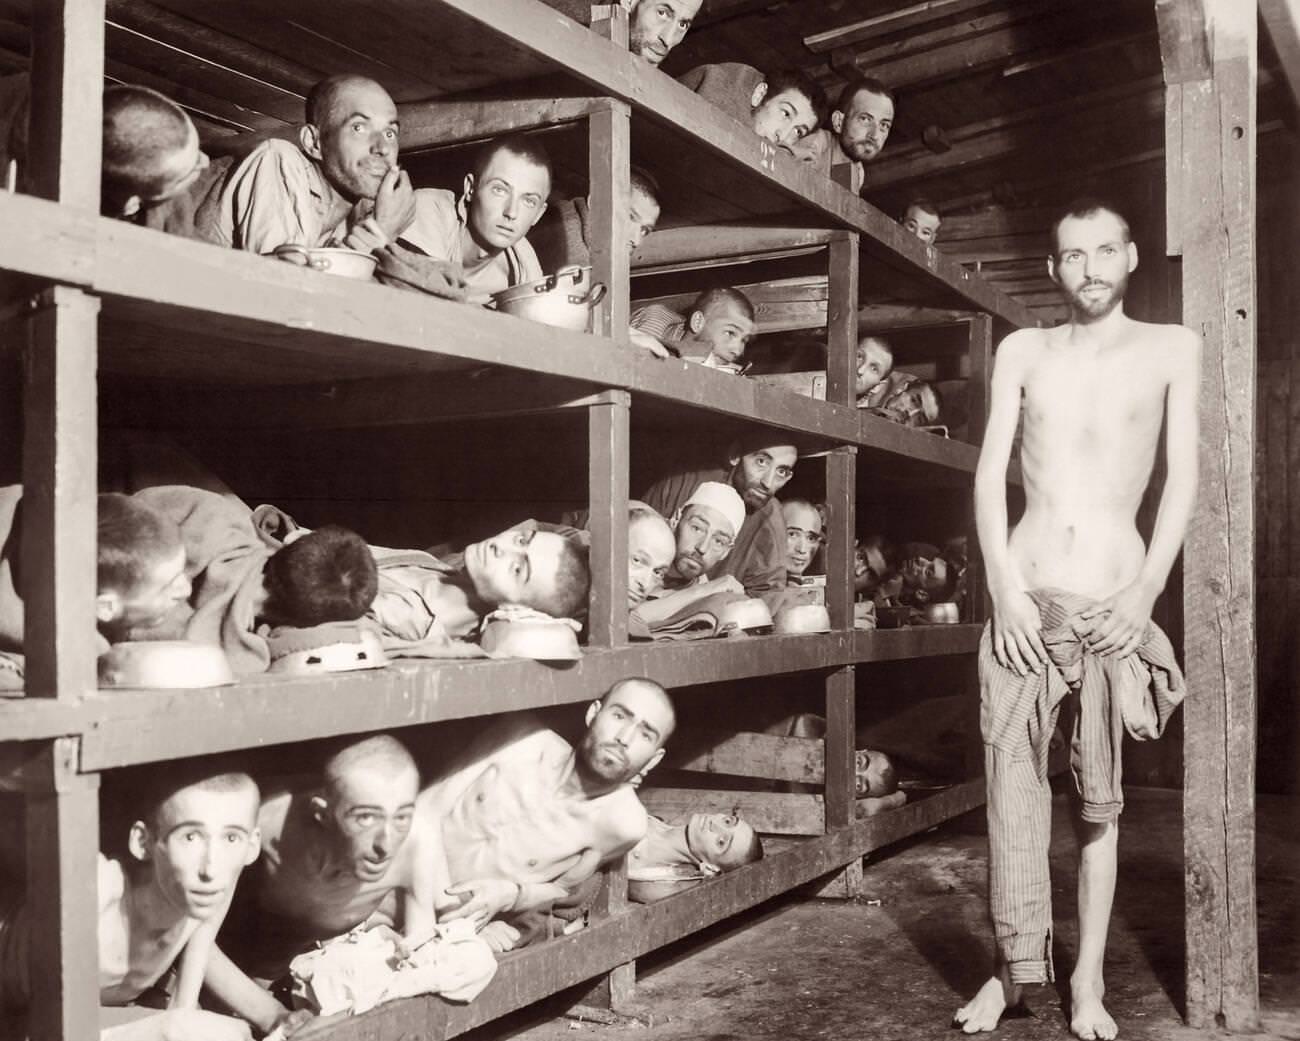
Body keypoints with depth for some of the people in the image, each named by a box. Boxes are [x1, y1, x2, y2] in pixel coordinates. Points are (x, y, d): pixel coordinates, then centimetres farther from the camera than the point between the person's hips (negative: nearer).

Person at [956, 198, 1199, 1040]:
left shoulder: (1173, 348, 6)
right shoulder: (1023, 351, 10)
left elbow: (1183, 477, 1)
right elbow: (990, 476, 5)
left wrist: (1147, 590, -10)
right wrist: (1005, 588, -7)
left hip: (1116, 602, -1)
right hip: (1025, 598, 2)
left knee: (1102, 797, 4)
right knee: (1012, 786, 2)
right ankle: (1014, 966, 14)